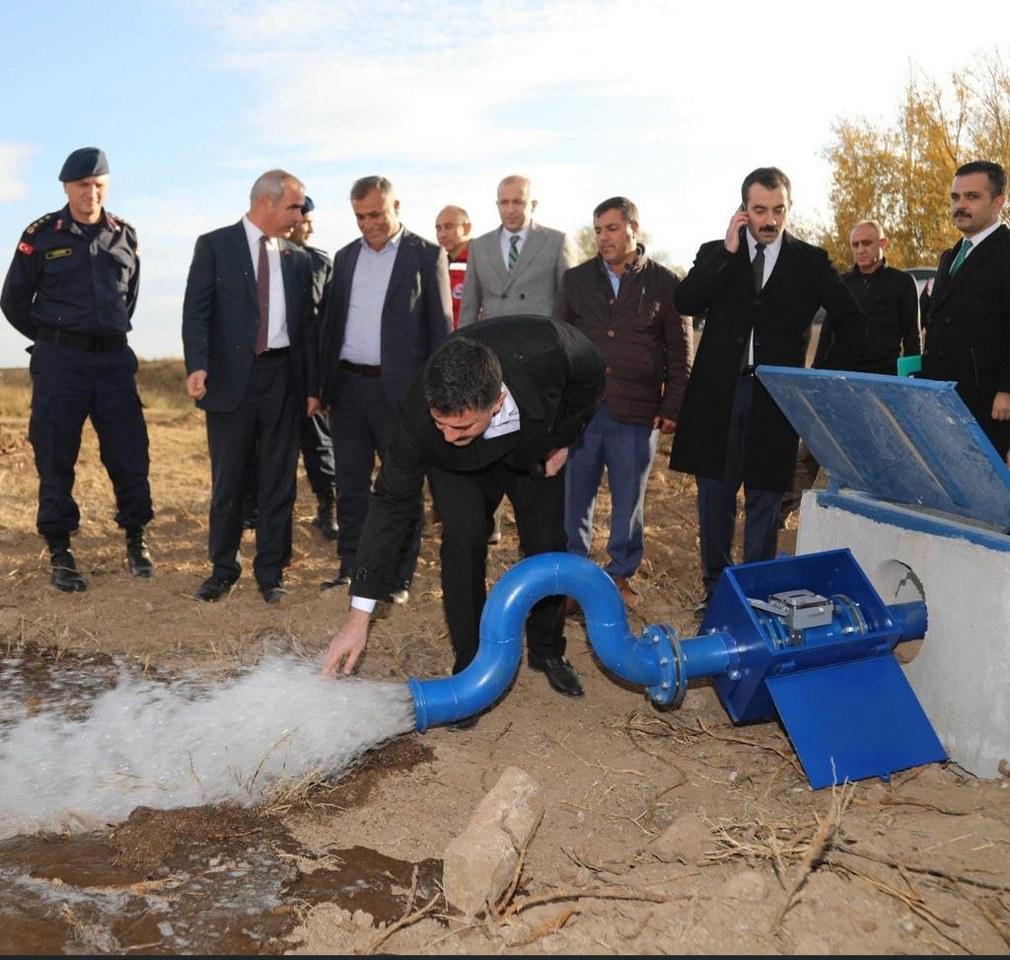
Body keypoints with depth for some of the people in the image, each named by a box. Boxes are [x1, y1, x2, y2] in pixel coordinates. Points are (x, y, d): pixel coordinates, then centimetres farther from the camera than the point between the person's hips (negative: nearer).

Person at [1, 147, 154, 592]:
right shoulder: (41, 235, -1)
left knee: (130, 454, 2)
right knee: (55, 459, 2)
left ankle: (136, 540, 20)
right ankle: (60, 554, 12)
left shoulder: (124, 235, 7)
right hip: (59, 362, -2)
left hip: (115, 359, 2)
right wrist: (52, 339, 11)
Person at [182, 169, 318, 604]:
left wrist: (312, 386, 8)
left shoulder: (298, 259, 12)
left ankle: (270, 572, 17)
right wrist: (197, 365, -21)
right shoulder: (214, 245, 1)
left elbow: (306, 324, 13)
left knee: (278, 480, 6)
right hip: (231, 376, -3)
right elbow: (196, 311, -6)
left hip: (283, 377, 3)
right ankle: (223, 568, 21)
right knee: (227, 480, 5)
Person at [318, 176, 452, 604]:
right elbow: (332, 322, 16)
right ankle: (351, 570, 22)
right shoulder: (346, 257, 14)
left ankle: (399, 578, 12)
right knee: (350, 485, 10)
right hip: (348, 387, 5)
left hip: (399, 388, -5)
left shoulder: (427, 255, 0)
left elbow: (440, 327, -3)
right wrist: (323, 383, 10)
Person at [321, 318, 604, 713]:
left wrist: (563, 439, -12)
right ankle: (470, 667, -3)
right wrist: (358, 615, -29)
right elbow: (391, 503, -29)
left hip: (535, 450, 2)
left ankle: (547, 650, 26)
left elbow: (591, 374, -17)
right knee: (463, 539, -21)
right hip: (459, 466, -1)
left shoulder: (548, 350, -43)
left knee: (547, 545, 0)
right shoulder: (419, 414, -39)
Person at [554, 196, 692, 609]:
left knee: (629, 500, 9)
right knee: (574, 497, 6)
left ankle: (621, 574, 25)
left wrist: (671, 408, -3)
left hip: (636, 414, -1)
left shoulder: (664, 283, 3)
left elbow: (680, 354, 4)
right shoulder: (576, 279, 8)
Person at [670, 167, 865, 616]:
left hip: (775, 396, -1)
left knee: (764, 501, 5)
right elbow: (685, 302, -10)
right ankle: (715, 587, 19)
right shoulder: (715, 254, 7)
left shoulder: (810, 261, 5)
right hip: (718, 393, 1)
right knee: (714, 497, 7)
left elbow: (851, 321, 9)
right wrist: (728, 251, -12)